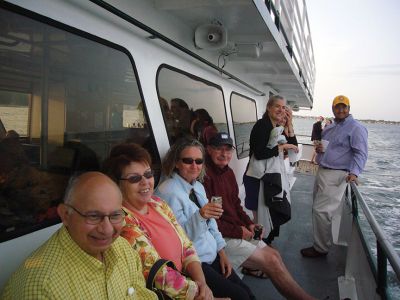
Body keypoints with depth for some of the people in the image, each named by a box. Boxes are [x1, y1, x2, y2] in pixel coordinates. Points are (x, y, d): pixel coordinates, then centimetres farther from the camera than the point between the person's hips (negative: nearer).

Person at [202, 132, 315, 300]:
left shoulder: (228, 172, 11)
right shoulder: (204, 174, -18)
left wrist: (249, 224, 3)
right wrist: (238, 231, -15)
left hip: (240, 231, 9)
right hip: (220, 236, -9)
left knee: (274, 255, -2)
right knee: (271, 260, -9)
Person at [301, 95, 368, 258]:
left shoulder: (356, 128, -9)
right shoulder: (329, 128, 17)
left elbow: (361, 153, -16)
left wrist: (354, 172, -31)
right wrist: (318, 148, 4)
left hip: (336, 175, -9)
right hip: (322, 171, 9)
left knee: (321, 211, -10)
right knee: (318, 207, 16)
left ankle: (321, 248, 3)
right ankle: (321, 240, 33)